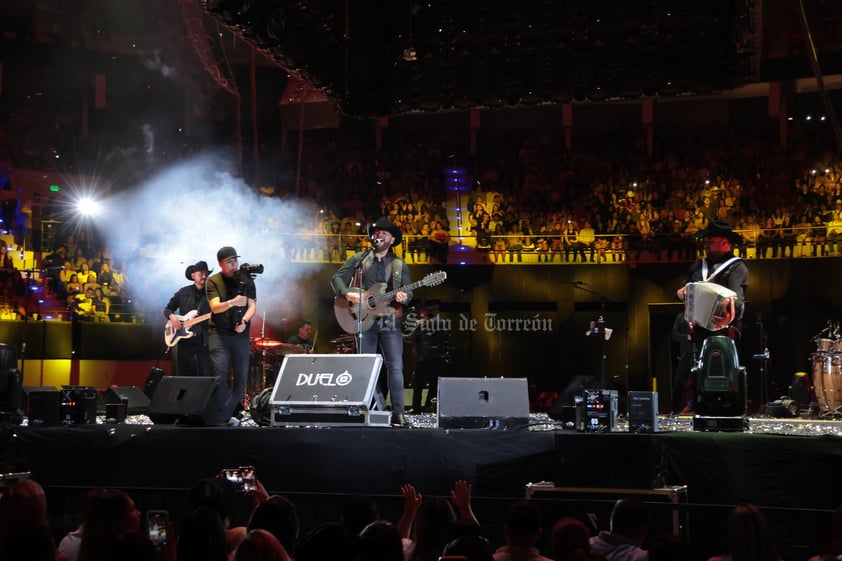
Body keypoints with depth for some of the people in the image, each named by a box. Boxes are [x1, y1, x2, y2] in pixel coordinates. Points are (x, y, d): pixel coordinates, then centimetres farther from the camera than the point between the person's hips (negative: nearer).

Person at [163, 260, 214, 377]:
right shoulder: (183, 292, 10)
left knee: (205, 376, -7)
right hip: (183, 339, 2)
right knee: (184, 376, 6)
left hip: (204, 341, -2)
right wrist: (171, 316, -4)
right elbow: (167, 309, 17)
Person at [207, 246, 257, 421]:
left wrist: (244, 321, -17)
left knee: (241, 375, 2)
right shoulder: (213, 281, -1)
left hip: (240, 333, 3)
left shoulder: (246, 280, 7)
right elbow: (215, 307, -13)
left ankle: (234, 410, 14)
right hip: (219, 332, -3)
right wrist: (232, 303, -32)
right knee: (220, 371, -15)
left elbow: (252, 306, 3)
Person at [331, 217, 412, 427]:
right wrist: (347, 294, -14)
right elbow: (337, 278, 4)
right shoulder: (359, 259, 9)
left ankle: (397, 414, -3)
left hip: (390, 321, -1)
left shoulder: (400, 264, 10)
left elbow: (409, 292, 6)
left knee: (395, 367, -7)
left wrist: (404, 297, -17)